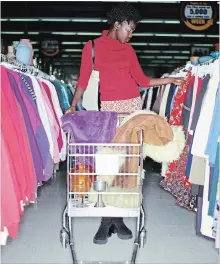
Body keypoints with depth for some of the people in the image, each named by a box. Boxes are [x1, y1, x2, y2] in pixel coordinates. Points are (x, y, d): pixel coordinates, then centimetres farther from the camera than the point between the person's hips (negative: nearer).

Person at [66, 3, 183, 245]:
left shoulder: (128, 50, 14)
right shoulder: (93, 47, 4)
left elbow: (142, 80, 14)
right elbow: (84, 79, 2)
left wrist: (170, 80, 11)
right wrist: (73, 105, -7)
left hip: (133, 105, 4)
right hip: (110, 107, -3)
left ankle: (112, 218, 8)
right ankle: (111, 218, 2)